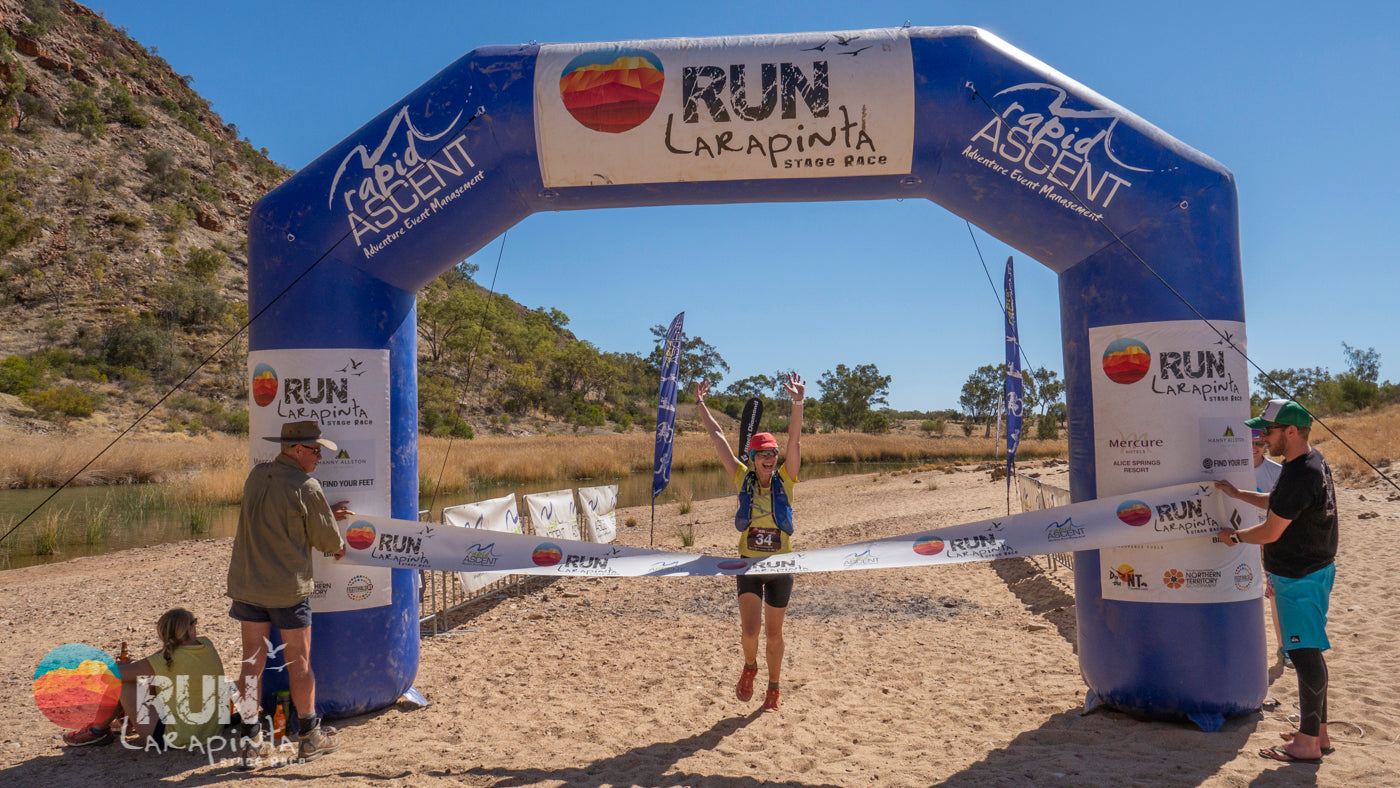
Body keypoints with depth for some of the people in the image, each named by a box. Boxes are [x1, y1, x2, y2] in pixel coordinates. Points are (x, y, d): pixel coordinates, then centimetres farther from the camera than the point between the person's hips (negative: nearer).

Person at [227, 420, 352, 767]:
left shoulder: (256, 475, 4)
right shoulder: (307, 488, -15)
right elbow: (327, 540, -6)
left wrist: (326, 512, 22)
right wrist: (338, 546, 17)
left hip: (246, 583, 6)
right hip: (288, 588, -6)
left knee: (252, 662, 10)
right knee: (299, 663, 7)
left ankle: (250, 741, 15)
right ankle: (310, 736, 21)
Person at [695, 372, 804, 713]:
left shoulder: (785, 480, -4)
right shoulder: (743, 479, -3)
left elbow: (794, 440, -17)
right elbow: (718, 438, -2)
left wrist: (797, 403, -30)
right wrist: (700, 404, -1)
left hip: (780, 567, 0)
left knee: (774, 633, 11)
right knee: (750, 630, -11)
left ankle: (773, 688, 32)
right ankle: (749, 667, 23)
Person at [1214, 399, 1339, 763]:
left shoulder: (1299, 476, -25)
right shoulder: (1314, 462, 8)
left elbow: (1270, 531, -20)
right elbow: (1279, 504, 23)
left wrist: (1234, 536, -4)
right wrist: (1237, 494, 25)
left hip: (1300, 579, -11)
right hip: (1312, 569, 11)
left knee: (1305, 655, -3)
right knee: (1307, 653, 18)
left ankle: (1308, 743, 6)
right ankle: (1318, 732, 28)